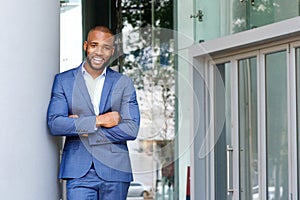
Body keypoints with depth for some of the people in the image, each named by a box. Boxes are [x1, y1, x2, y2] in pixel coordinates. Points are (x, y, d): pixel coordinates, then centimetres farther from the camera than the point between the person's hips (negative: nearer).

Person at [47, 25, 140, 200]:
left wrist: (80, 127, -7)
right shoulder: (63, 80, 8)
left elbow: (132, 129, -3)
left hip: (114, 171, 1)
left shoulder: (124, 83, 8)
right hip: (79, 172, -1)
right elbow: (54, 124, -5)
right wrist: (98, 120, -12)